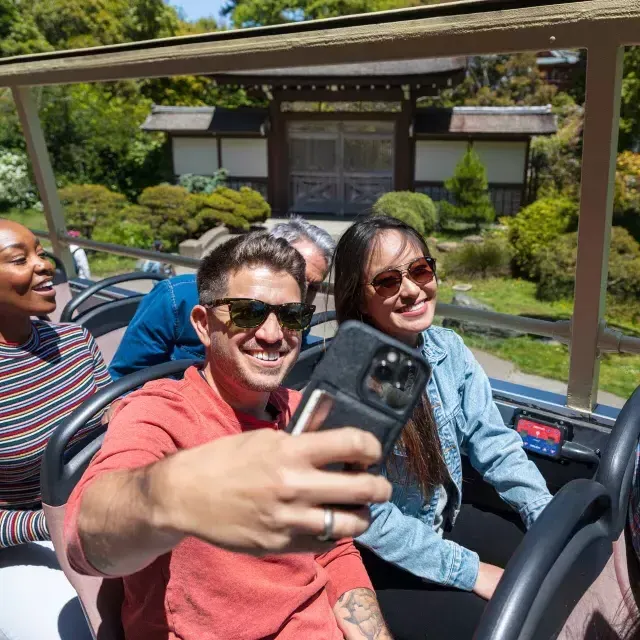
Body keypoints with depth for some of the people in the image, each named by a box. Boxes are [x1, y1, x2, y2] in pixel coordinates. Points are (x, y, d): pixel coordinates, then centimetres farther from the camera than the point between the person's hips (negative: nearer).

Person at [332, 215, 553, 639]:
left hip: (447, 523, 6)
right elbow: (369, 518, -23)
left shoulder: (449, 349, -7)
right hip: (376, 559, -6)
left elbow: (496, 445, -4)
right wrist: (471, 571, -19)